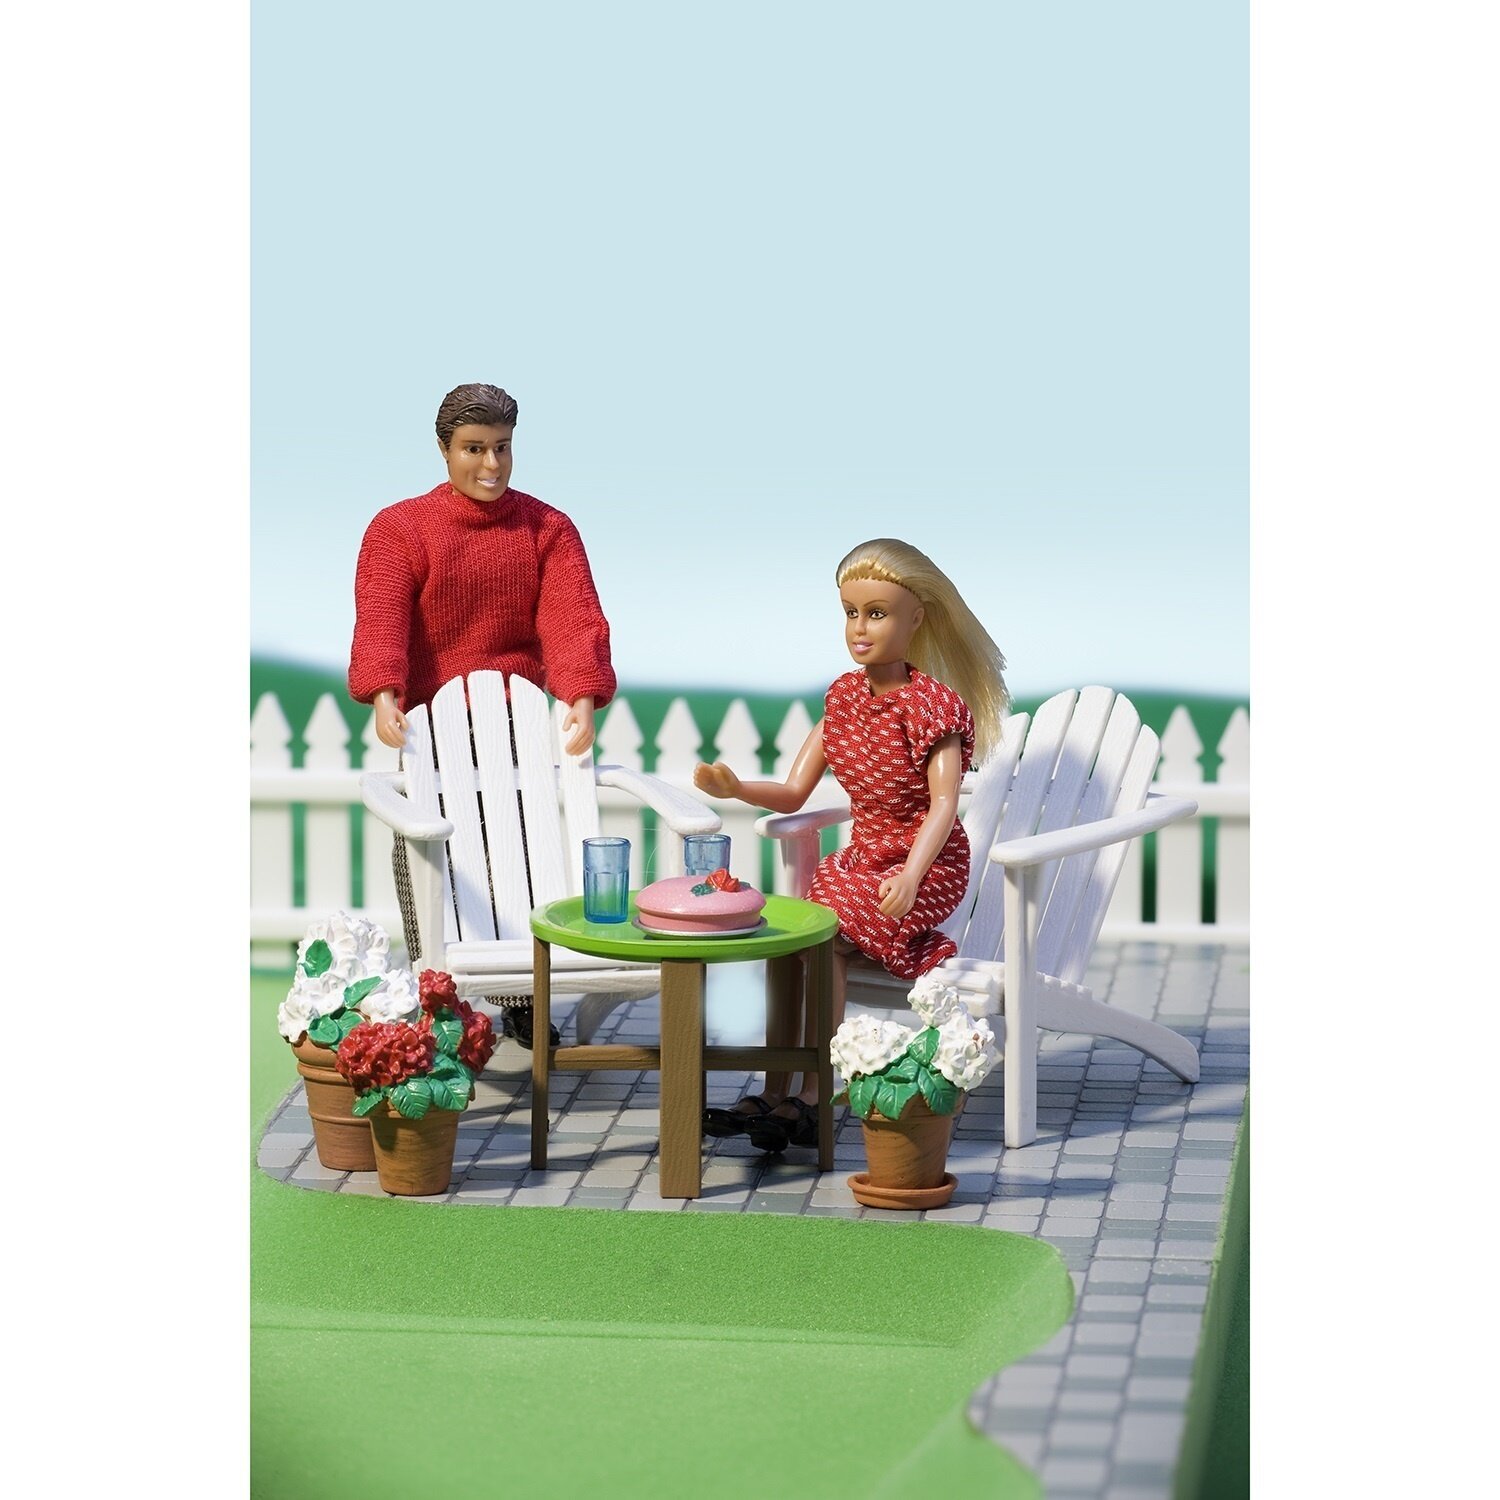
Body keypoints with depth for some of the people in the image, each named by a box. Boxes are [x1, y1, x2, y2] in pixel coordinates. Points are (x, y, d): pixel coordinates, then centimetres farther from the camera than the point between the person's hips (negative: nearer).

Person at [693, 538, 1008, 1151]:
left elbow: (944, 803, -23)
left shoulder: (929, 703, -16)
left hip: (925, 865, -7)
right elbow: (794, 792, 6)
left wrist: (910, 876, -38)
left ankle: (812, 1098, -20)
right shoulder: (844, 696, 7)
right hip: (863, 855, 7)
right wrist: (736, 789, -13)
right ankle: (773, 1094, -16)